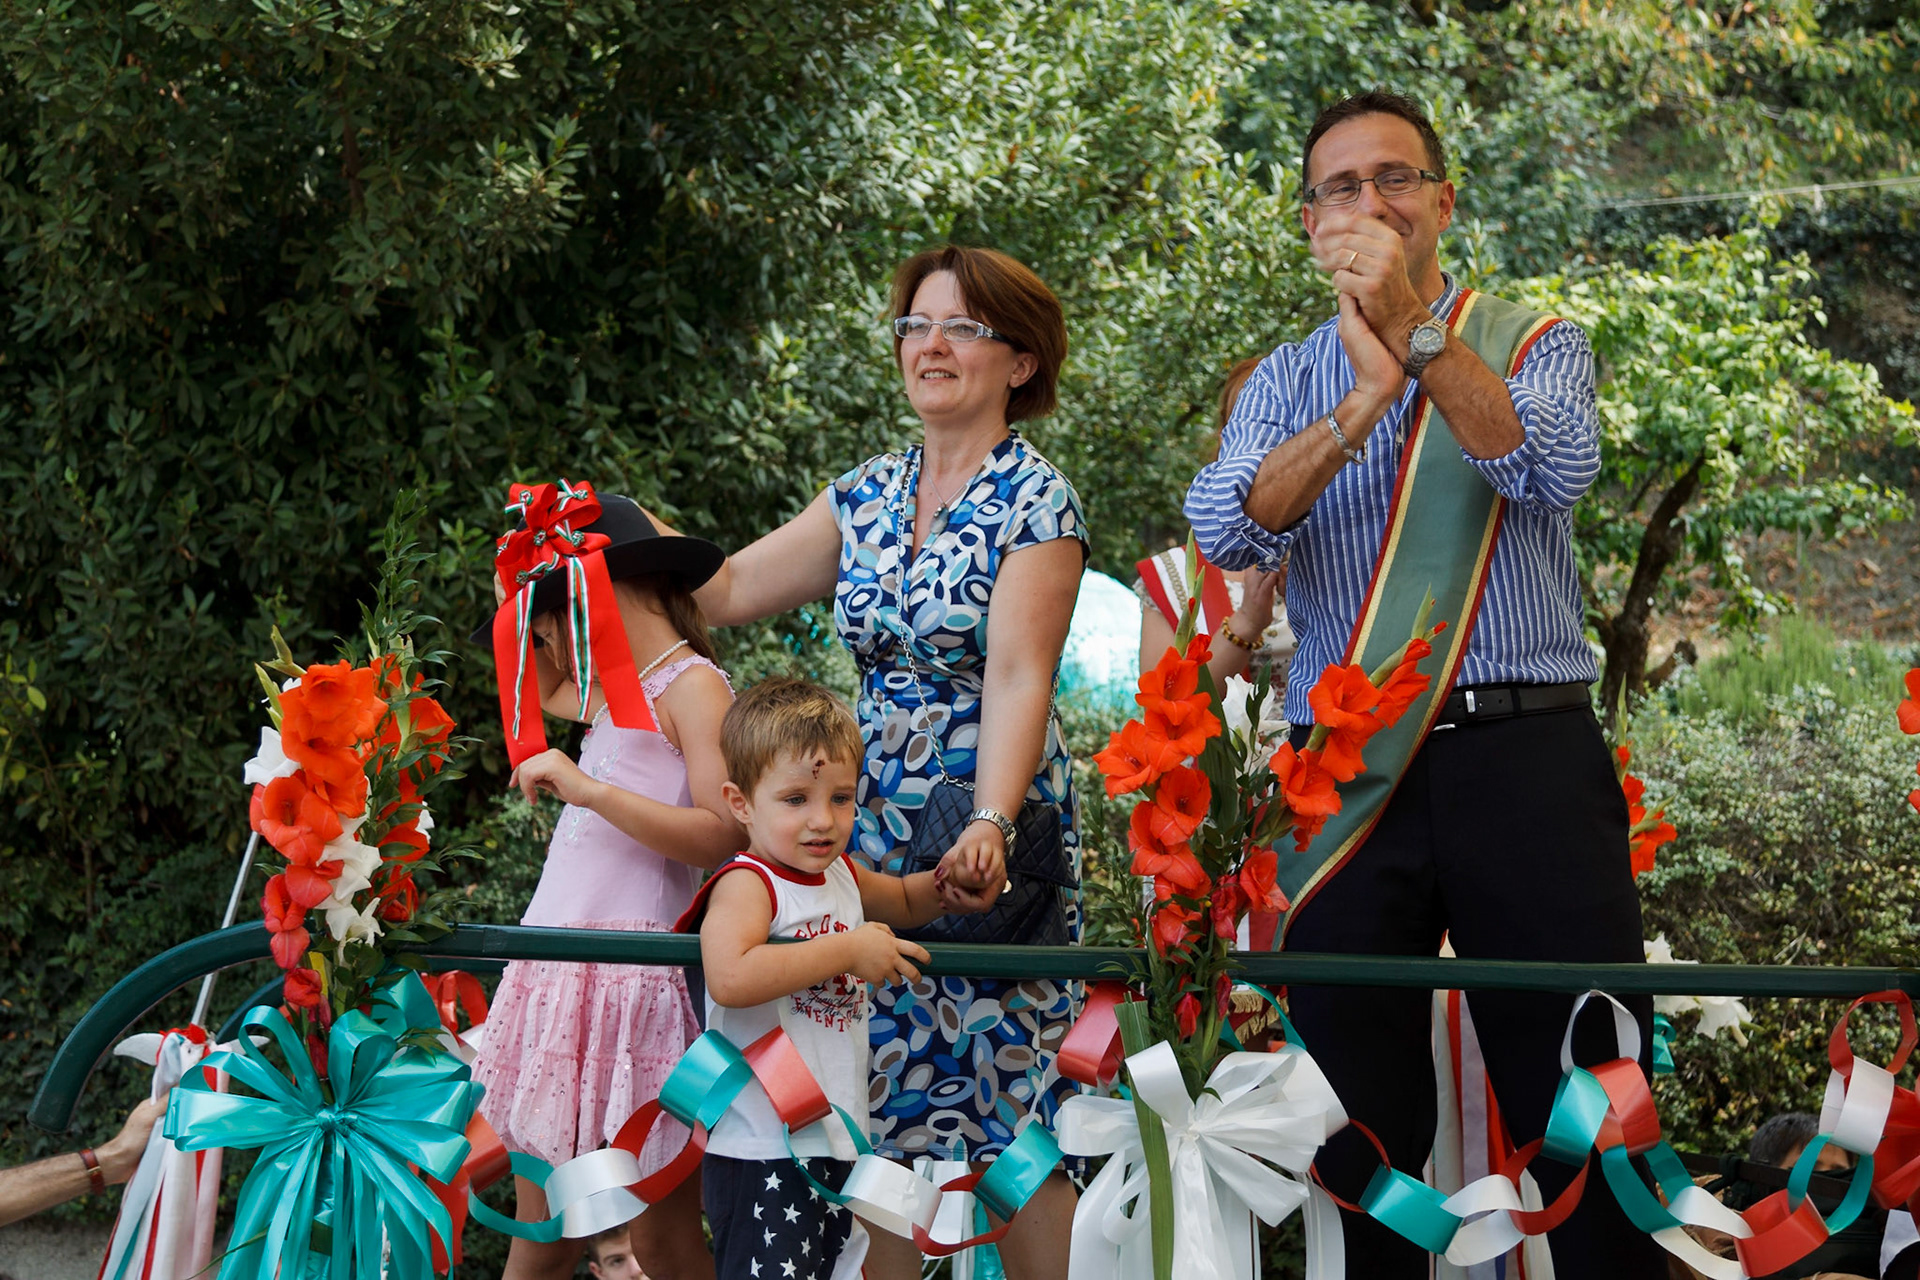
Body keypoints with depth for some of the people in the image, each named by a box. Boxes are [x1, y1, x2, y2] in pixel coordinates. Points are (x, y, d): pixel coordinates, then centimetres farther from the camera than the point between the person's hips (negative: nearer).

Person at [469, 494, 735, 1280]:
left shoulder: (692, 685, -5)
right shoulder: (610, 696, 20)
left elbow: (722, 836, -16)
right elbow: (536, 688, 41)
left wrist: (589, 789, -20)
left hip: (634, 979, -8)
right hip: (557, 974, 8)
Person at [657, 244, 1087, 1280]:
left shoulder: (1035, 500, -6)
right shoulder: (867, 496, 13)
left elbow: (1017, 679, -17)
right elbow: (729, 589, 15)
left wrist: (990, 821, -30)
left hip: (992, 837, -6)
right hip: (875, 833, 6)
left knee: (1011, 1111, -6)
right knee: (876, 1106, 4)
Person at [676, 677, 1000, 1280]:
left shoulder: (842, 875, 13)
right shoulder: (746, 885, -13)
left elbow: (901, 899, 36)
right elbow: (729, 977, -34)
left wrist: (942, 885, 12)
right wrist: (847, 949, -27)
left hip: (837, 1146, 9)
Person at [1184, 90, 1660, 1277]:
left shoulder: (1535, 344, 9)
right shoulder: (1284, 384, 13)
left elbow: (1554, 467, -13)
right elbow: (1227, 529, -7)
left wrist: (1421, 338, -24)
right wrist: (1362, 404, -21)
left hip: (1528, 761, -2)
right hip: (1348, 773, 2)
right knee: (1359, 1122, 6)